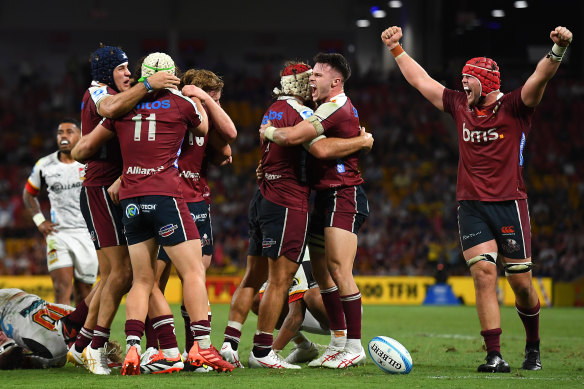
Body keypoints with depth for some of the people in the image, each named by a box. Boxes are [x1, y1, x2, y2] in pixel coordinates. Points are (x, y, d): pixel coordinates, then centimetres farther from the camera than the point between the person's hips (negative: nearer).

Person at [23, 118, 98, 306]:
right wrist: (40, 221, 8)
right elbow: (29, 194, 21)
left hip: (87, 234, 0)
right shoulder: (44, 166, 4)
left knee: (83, 293, 4)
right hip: (58, 233, 0)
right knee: (62, 289, -15)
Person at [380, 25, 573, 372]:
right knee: (484, 274, -12)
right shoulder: (460, 106, 11)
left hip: (510, 205, -3)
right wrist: (396, 49, 23)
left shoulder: (514, 107, -2)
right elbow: (421, 80, 21)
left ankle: (533, 347, 25)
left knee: (521, 282, 2)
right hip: (471, 206, 3)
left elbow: (540, 78, -18)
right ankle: (495, 356, -14)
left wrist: (558, 50, -35)